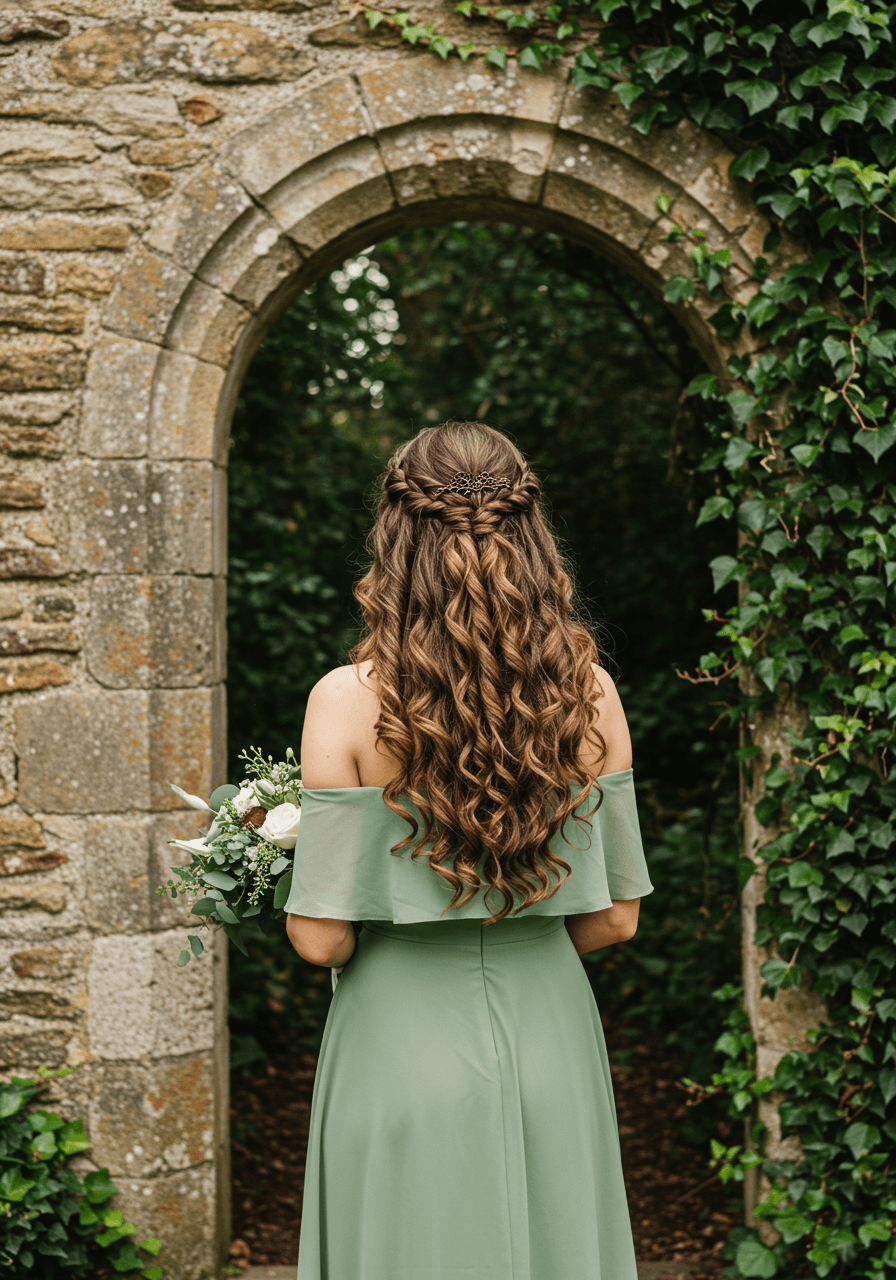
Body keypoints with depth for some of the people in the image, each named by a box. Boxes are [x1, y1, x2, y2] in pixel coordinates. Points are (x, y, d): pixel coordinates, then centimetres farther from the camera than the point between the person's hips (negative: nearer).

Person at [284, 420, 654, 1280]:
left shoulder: (350, 701, -13)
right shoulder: (588, 692, -4)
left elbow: (321, 939, -12)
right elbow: (612, 920, 2)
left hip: (403, 1049, -3)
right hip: (550, 1042, 3)